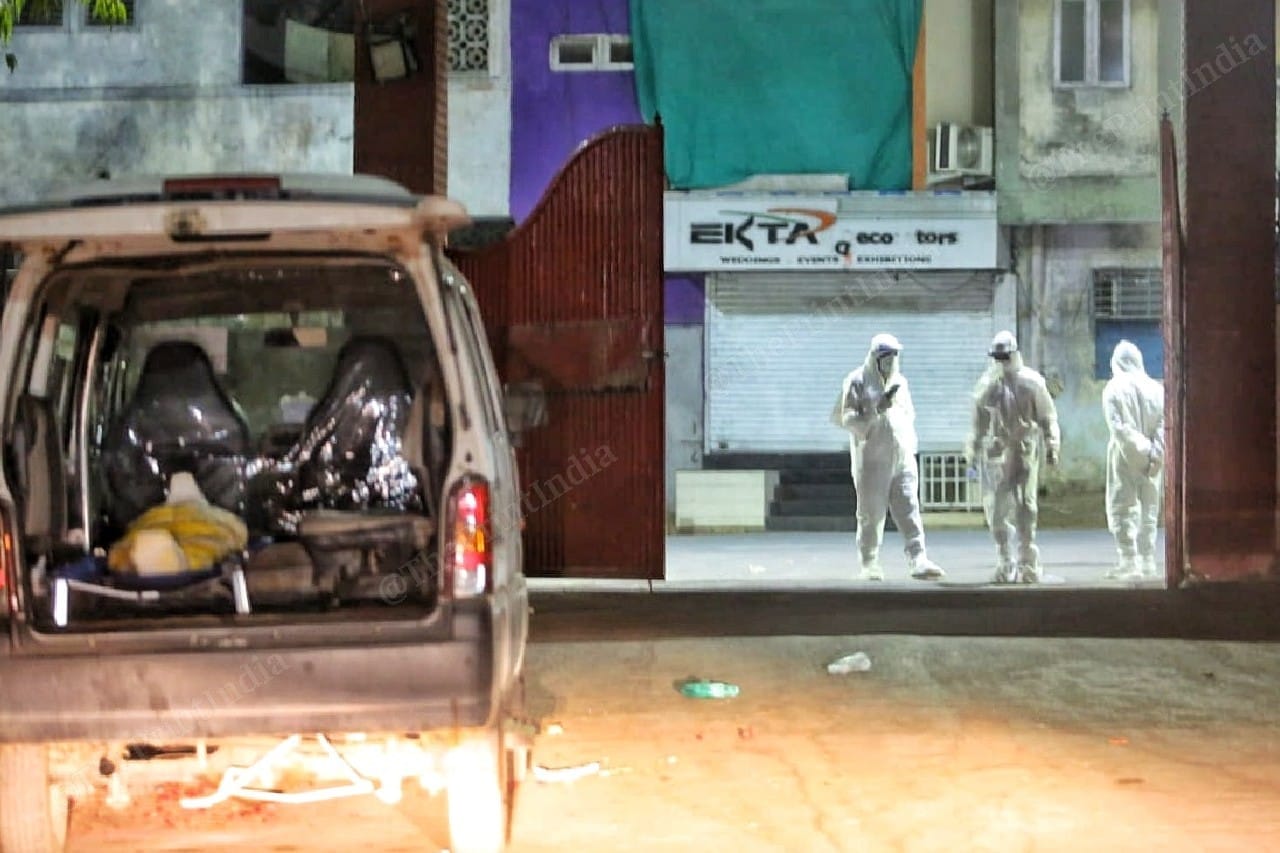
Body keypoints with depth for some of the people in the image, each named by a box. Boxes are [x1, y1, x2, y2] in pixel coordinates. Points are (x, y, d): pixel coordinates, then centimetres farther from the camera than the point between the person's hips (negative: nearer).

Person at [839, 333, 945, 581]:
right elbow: (848, 419, -8)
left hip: (902, 458, 4)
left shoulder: (900, 382, 17)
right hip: (872, 459, -4)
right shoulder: (857, 382, -1)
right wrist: (877, 409, -19)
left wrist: (910, 447, 15)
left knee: (909, 511, -5)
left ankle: (918, 561, -11)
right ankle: (869, 565, 9)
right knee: (871, 515, 1)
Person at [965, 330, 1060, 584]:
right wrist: (974, 449, 15)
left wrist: (1051, 446, -1)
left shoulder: (1032, 381, 1)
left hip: (1026, 450, -2)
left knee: (1026, 505, -1)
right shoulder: (988, 384, 8)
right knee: (998, 507, -3)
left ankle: (1028, 562, 5)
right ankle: (1006, 562, 5)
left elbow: (1047, 416, 3)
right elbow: (979, 420, 15)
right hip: (997, 452, 2)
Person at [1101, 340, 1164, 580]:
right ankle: (1147, 562, 14)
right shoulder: (1156, 388, 3)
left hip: (1125, 458, -4)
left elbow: (1118, 427, -15)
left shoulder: (1114, 389, -7)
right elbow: (1164, 425, -3)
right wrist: (1154, 452, -6)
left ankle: (1129, 563, -5)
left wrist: (1145, 450, -14)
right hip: (1152, 461, 4)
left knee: (1123, 508, 1)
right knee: (1149, 508, 12)